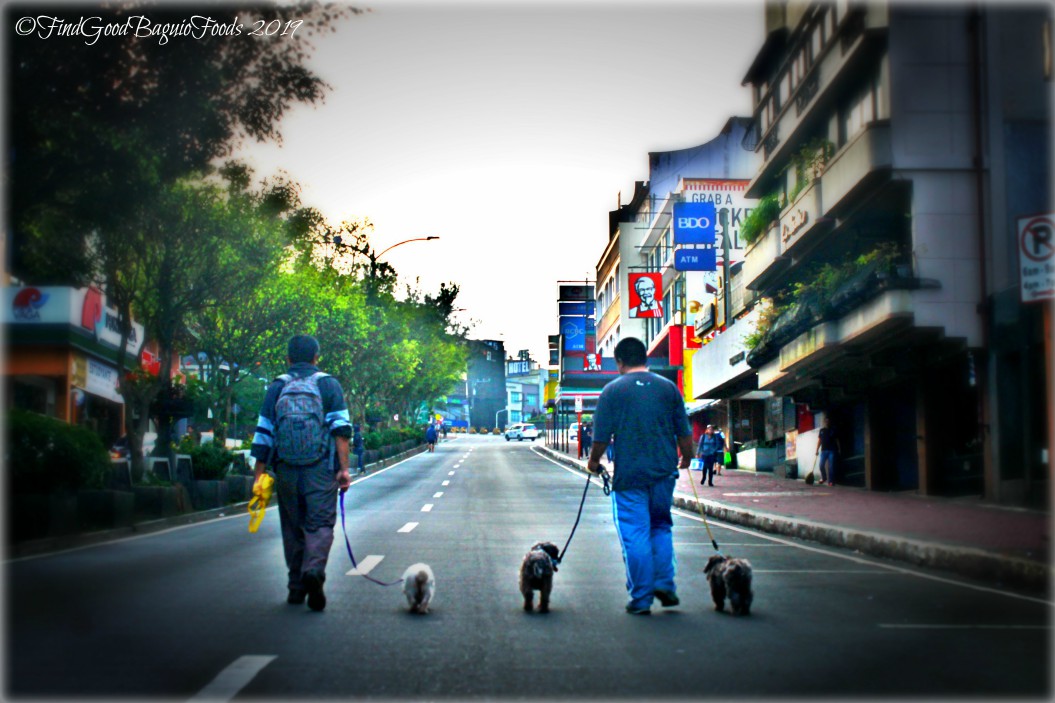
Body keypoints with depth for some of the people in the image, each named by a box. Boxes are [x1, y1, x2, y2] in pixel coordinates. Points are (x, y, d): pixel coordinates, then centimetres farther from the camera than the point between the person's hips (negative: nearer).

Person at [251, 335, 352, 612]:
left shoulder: (277, 387, 9)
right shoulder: (329, 384, 5)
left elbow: (264, 434, 6)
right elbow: (340, 430, -5)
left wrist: (259, 475, 9)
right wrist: (344, 468, -5)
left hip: (286, 470, 2)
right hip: (320, 470, -2)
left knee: (293, 527, 13)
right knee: (320, 523, 0)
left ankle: (296, 586, 16)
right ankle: (314, 570, -25)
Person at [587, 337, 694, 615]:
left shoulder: (613, 390, -4)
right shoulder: (668, 388, 5)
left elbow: (601, 436, -4)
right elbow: (684, 433, 8)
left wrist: (593, 461, 14)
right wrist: (686, 459, 25)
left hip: (628, 475, -3)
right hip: (664, 473, 3)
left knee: (635, 535, 2)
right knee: (661, 527, 19)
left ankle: (640, 599, 5)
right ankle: (665, 584, 9)